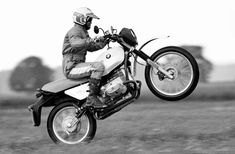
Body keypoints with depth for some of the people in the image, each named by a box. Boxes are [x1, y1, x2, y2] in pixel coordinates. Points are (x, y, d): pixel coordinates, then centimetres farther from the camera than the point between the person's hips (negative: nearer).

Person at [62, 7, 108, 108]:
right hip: (72, 67, -11)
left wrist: (105, 41, 15)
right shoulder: (75, 31, -11)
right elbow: (75, 44, -33)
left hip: (77, 65, 11)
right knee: (99, 67, -27)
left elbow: (91, 47, 29)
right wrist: (92, 40, -44)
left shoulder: (83, 32, 22)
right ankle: (91, 98, -30)